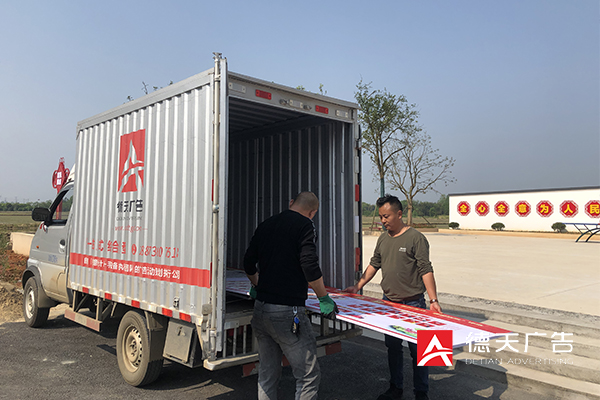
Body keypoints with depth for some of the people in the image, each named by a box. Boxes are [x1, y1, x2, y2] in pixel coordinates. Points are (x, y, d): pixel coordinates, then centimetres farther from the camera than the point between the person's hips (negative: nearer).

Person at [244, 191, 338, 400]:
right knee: (308, 377, 2)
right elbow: (310, 266, -17)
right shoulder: (304, 225, -8)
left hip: (260, 308, 8)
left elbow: (249, 263, 20)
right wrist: (324, 299, -5)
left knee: (267, 376, 18)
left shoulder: (265, 225, 13)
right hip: (286, 312, -8)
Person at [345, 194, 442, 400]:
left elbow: (426, 270, -14)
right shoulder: (383, 239, 8)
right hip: (388, 302, 6)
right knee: (392, 348, 15)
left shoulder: (415, 238, -11)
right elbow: (374, 265, 17)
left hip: (413, 304, -6)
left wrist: (433, 300, -20)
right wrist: (357, 286, 14)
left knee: (417, 349, 3)